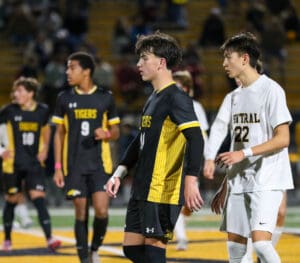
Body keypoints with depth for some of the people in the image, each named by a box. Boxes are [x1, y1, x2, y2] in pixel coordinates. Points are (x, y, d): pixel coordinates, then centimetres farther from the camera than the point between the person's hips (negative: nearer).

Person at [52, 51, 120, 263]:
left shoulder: (105, 97, 2)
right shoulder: (65, 98, 4)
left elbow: (116, 131, 10)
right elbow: (59, 133, 8)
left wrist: (107, 134, -14)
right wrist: (58, 167, 2)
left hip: (100, 164, -1)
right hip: (74, 165, 1)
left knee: (102, 211, -12)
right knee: (81, 212, 1)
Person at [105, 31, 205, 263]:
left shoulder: (176, 98, -13)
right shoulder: (154, 99, 16)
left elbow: (195, 138, -23)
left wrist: (191, 180, -31)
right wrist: (119, 173, 18)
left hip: (163, 192, -9)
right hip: (142, 190, 10)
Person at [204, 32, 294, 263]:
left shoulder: (271, 90, -9)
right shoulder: (233, 97, 15)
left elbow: (283, 139, -13)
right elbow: (219, 128, 8)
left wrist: (245, 153, -20)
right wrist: (210, 158, -6)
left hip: (267, 181, -8)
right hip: (239, 181, 8)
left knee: (260, 241, -19)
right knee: (234, 243, 8)